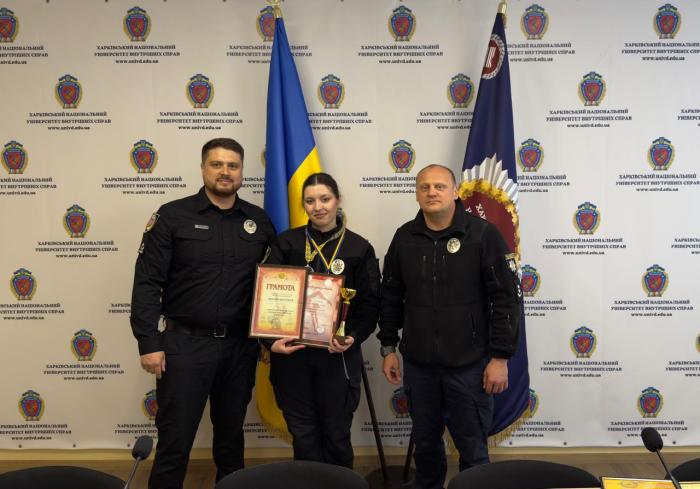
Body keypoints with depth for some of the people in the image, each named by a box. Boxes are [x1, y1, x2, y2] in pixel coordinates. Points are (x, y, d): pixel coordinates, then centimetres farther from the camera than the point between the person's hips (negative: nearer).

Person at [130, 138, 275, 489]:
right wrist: (149, 343, -11)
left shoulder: (259, 221, 6)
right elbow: (147, 283, -7)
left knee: (231, 433, 18)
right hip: (185, 343, -3)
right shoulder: (172, 216, -4)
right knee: (175, 439, 4)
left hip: (240, 345, 3)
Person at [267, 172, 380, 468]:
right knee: (303, 436, 11)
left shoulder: (359, 248, 1)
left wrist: (352, 337, -19)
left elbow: (370, 304, -1)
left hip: (338, 355, -1)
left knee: (336, 434, 11)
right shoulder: (287, 243, 4)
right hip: (291, 353, 1)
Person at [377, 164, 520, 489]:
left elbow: (505, 299, -8)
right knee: (425, 442, 18)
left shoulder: (483, 234, -8)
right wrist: (388, 348, 10)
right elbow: (390, 297, 11)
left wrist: (500, 357, -10)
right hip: (418, 363, 4)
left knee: (472, 447, 9)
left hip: (469, 363, -3)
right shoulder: (404, 238, 4)